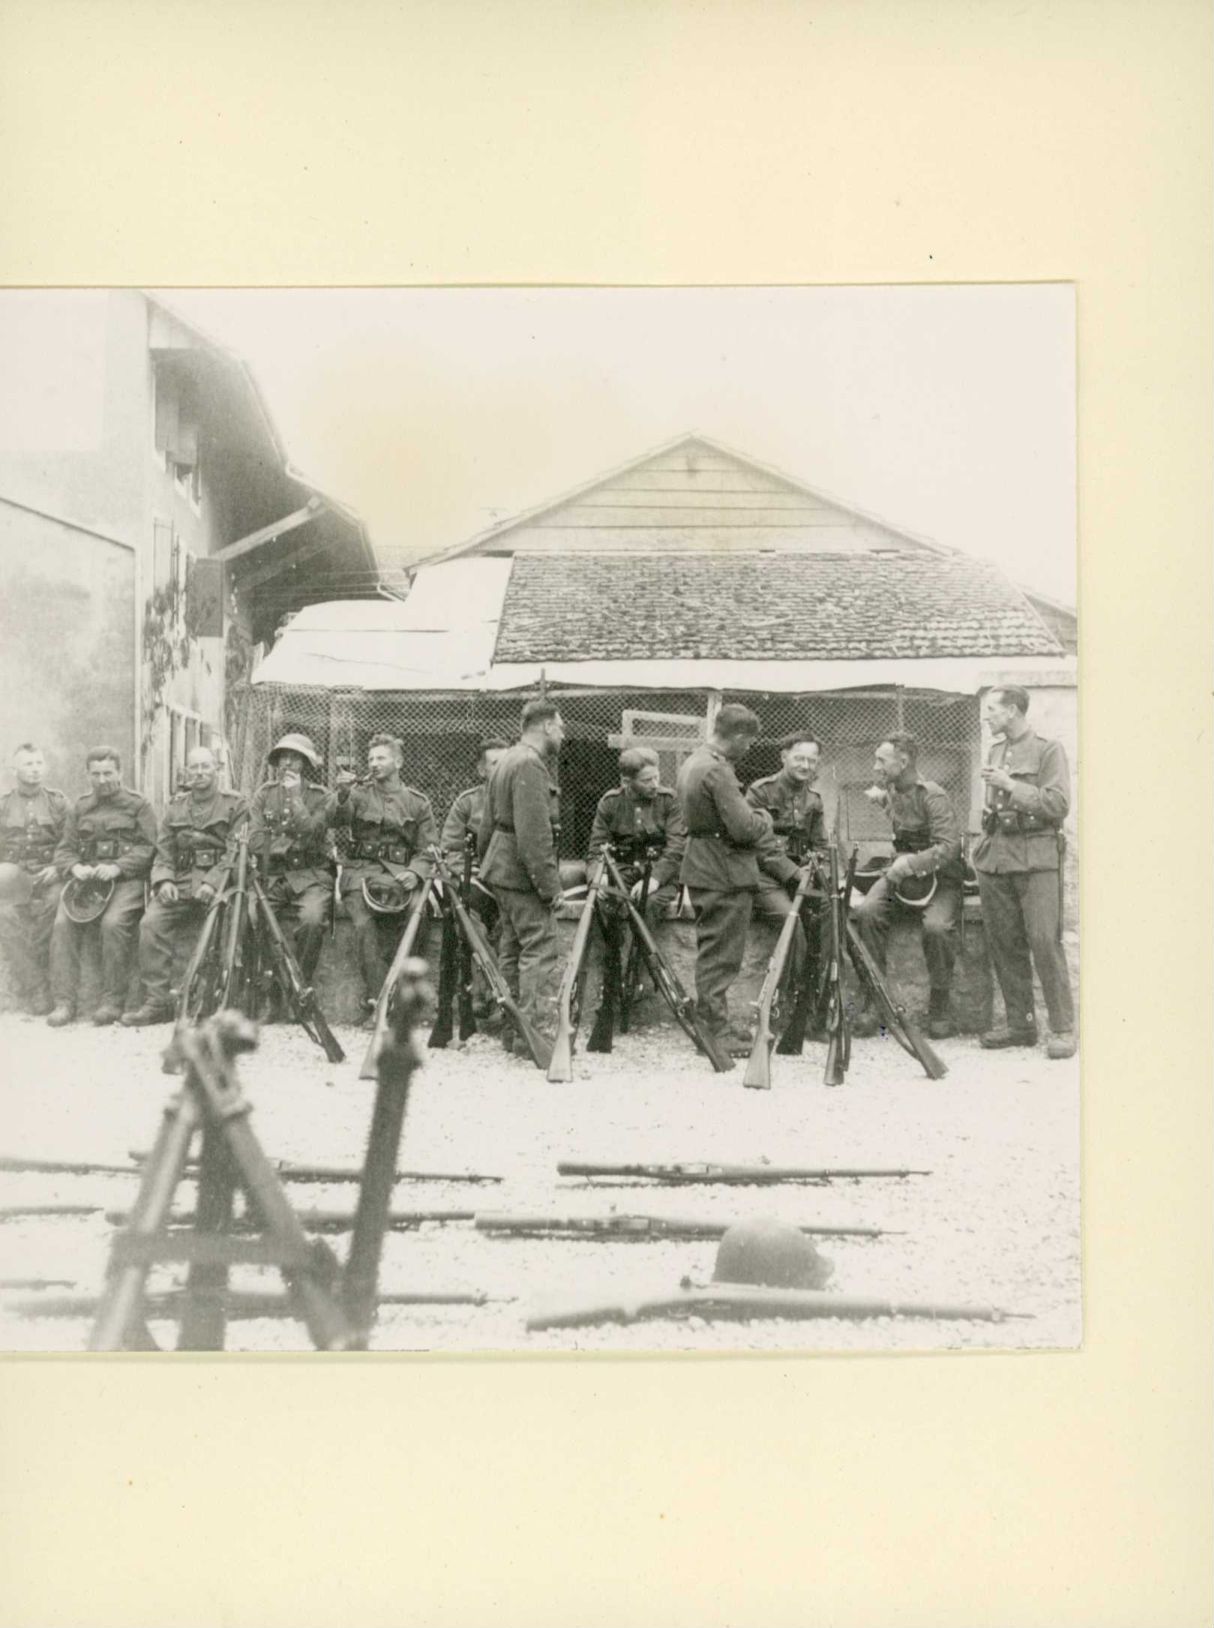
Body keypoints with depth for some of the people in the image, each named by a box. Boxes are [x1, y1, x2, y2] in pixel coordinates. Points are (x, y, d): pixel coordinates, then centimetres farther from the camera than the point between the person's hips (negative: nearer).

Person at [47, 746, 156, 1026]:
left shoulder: (138, 805, 8)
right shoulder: (79, 808, 19)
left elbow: (147, 848, -1)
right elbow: (64, 850, 16)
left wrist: (117, 867, -16)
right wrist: (75, 867, -7)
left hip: (126, 879, -4)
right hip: (85, 877, 4)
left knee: (113, 922, -32)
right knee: (63, 923, -23)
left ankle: (113, 1001, -21)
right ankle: (64, 1002, -20)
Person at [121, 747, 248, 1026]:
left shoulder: (235, 805, 7)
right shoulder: (175, 806, 21)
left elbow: (235, 853, -4)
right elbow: (163, 852, 16)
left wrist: (212, 883, -18)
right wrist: (164, 880, -5)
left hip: (218, 884, -4)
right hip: (180, 884, 4)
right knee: (151, 922, -22)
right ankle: (156, 1001, -19)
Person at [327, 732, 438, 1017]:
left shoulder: (418, 803, 15)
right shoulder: (359, 794, 14)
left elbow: (428, 850, 11)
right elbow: (334, 819, -5)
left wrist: (414, 873, -8)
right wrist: (342, 794, -24)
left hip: (397, 873, 1)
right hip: (359, 869, -1)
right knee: (364, 924, -27)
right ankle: (379, 999, -32)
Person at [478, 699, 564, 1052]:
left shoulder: (507, 761, 17)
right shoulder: (530, 765, -16)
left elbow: (487, 826, 22)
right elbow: (534, 834, -22)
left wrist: (487, 863, 25)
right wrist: (550, 884, -20)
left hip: (502, 871, 11)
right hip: (524, 872, -11)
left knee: (513, 950, 13)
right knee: (541, 950, -9)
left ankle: (513, 1032, 18)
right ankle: (539, 1030, -11)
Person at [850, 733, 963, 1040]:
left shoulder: (932, 796, -13)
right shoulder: (890, 792, 9)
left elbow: (949, 847, -22)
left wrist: (911, 862, -32)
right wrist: (878, 800, 9)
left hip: (938, 877, -5)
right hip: (900, 873, 5)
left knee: (936, 925, -35)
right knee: (866, 911, -25)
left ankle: (940, 1007, -13)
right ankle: (873, 999, -18)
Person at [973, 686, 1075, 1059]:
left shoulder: (1048, 750, -2)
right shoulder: (996, 749, 17)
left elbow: (1058, 804, -13)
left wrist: (1011, 785, -15)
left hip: (1036, 858, -6)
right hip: (996, 856, 6)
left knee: (1045, 941, -10)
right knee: (1004, 944, 5)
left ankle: (1062, 1028, -6)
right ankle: (1020, 1024, 13)